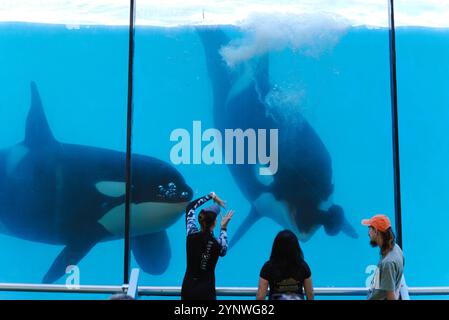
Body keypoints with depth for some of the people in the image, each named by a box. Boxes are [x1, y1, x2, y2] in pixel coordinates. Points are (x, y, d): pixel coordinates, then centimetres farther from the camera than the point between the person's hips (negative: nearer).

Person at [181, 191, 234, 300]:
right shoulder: (217, 244, -17)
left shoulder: (191, 235, -10)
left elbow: (190, 207, 7)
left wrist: (211, 196, 14)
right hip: (206, 291, -4)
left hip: (187, 288, 4)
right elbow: (223, 251, 11)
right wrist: (224, 228, 12)